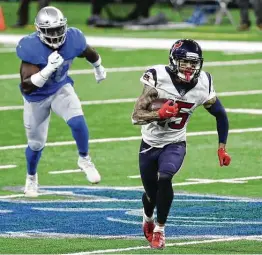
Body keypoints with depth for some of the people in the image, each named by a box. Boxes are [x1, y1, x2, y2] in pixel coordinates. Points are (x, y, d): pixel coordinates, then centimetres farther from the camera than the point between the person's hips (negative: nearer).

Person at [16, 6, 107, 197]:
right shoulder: (31, 48, -33)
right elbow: (27, 86, -37)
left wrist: (99, 68, 23)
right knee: (36, 143, 10)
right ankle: (31, 178, 41)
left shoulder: (72, 39, -21)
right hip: (37, 97, -2)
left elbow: (88, 52, 5)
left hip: (61, 89, 2)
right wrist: (48, 68, -48)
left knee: (77, 122, -25)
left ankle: (84, 160, 2)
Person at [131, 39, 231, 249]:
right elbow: (136, 116, -23)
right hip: (150, 144, 0)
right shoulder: (158, 78, -21)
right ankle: (148, 220, 49)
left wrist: (222, 147, 4)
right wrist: (160, 114, -41)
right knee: (151, 192, 11)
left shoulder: (203, 85, -13)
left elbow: (221, 115, 5)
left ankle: (159, 230, -11)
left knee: (164, 178, -29)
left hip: (175, 144, 0)